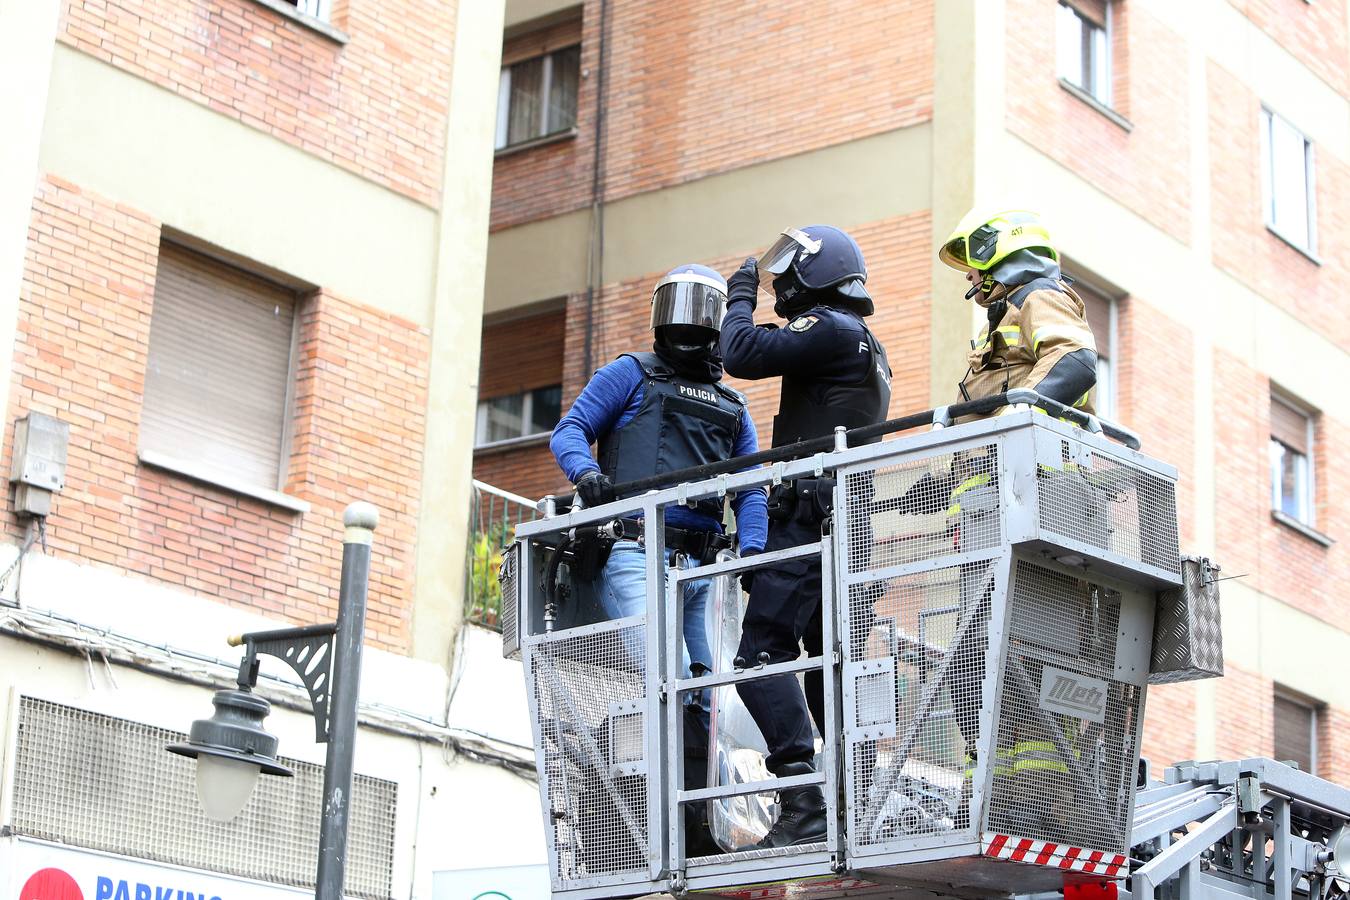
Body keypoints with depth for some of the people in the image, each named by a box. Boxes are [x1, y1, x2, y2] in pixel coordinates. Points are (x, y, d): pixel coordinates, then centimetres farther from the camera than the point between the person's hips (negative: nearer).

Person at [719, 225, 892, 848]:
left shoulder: (830, 329, -6)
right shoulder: (867, 348, 27)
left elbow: (743, 355, -14)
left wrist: (741, 297, 3)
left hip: (810, 517, -10)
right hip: (847, 524, 10)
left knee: (762, 655, -15)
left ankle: (804, 808, -24)